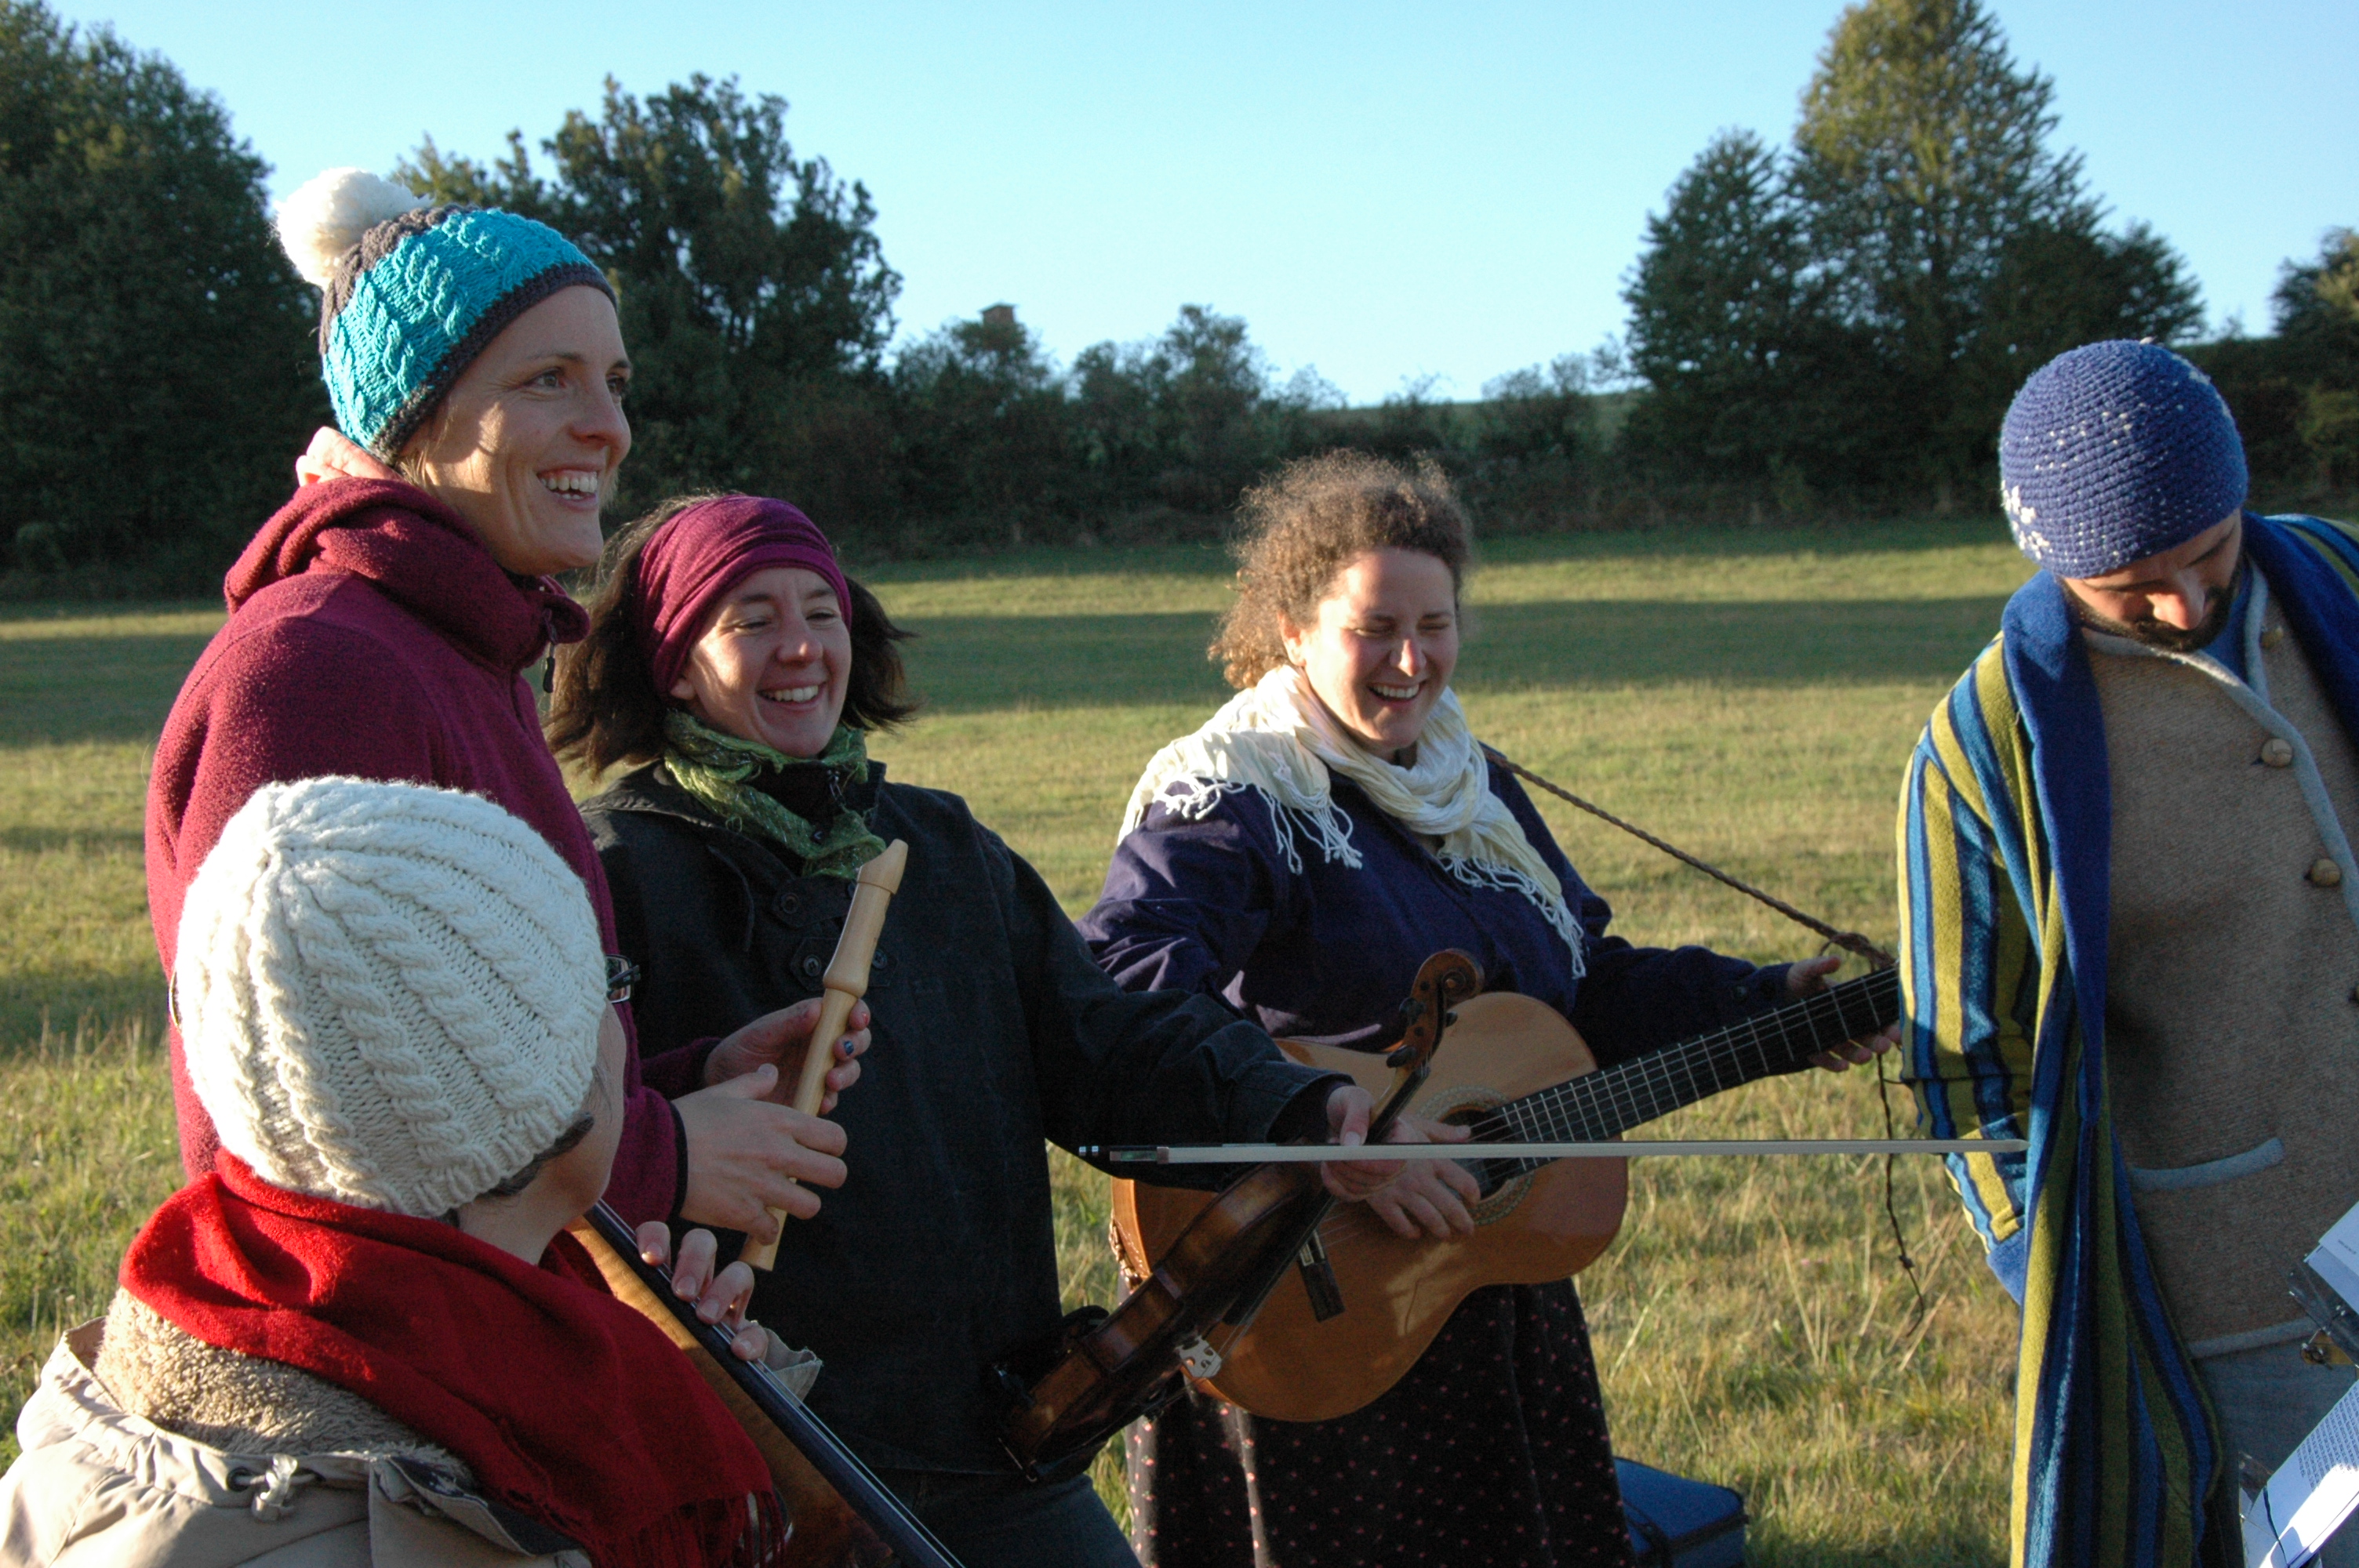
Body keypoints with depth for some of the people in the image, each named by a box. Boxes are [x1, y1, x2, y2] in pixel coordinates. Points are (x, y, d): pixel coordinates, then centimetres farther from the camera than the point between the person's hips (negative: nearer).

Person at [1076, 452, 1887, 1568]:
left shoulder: (1475, 791, 11)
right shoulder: (1227, 800, -15)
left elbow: (1589, 985, 20)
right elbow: (1125, 1000, -32)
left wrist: (1766, 1003, 9)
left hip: (1492, 1295, 8)